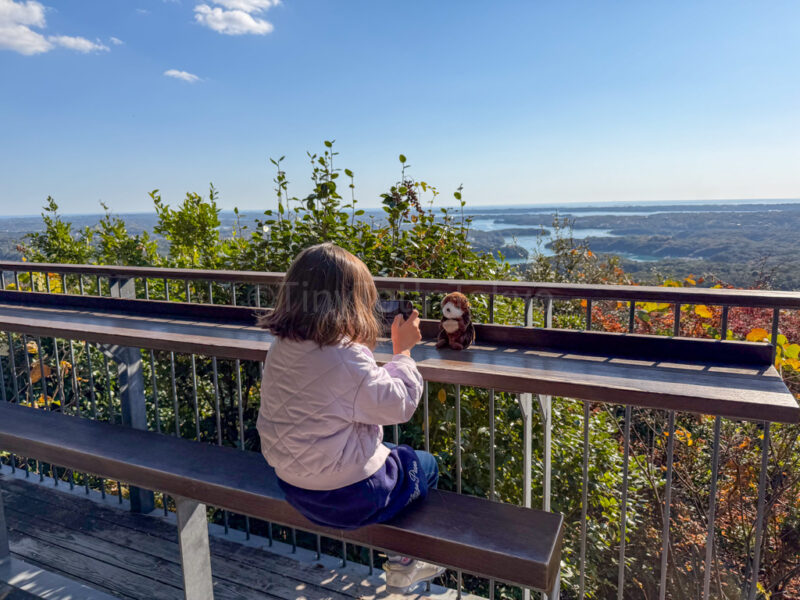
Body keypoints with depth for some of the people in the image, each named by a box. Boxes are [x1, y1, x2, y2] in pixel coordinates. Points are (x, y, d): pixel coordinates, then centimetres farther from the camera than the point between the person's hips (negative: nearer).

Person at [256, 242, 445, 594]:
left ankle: (404, 564, 42)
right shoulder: (349, 359, -30)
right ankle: (402, 568, 35)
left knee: (396, 454, 30)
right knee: (426, 466, 18)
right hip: (346, 498, -8)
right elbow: (399, 404, -19)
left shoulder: (280, 348, -5)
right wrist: (403, 350, -7)